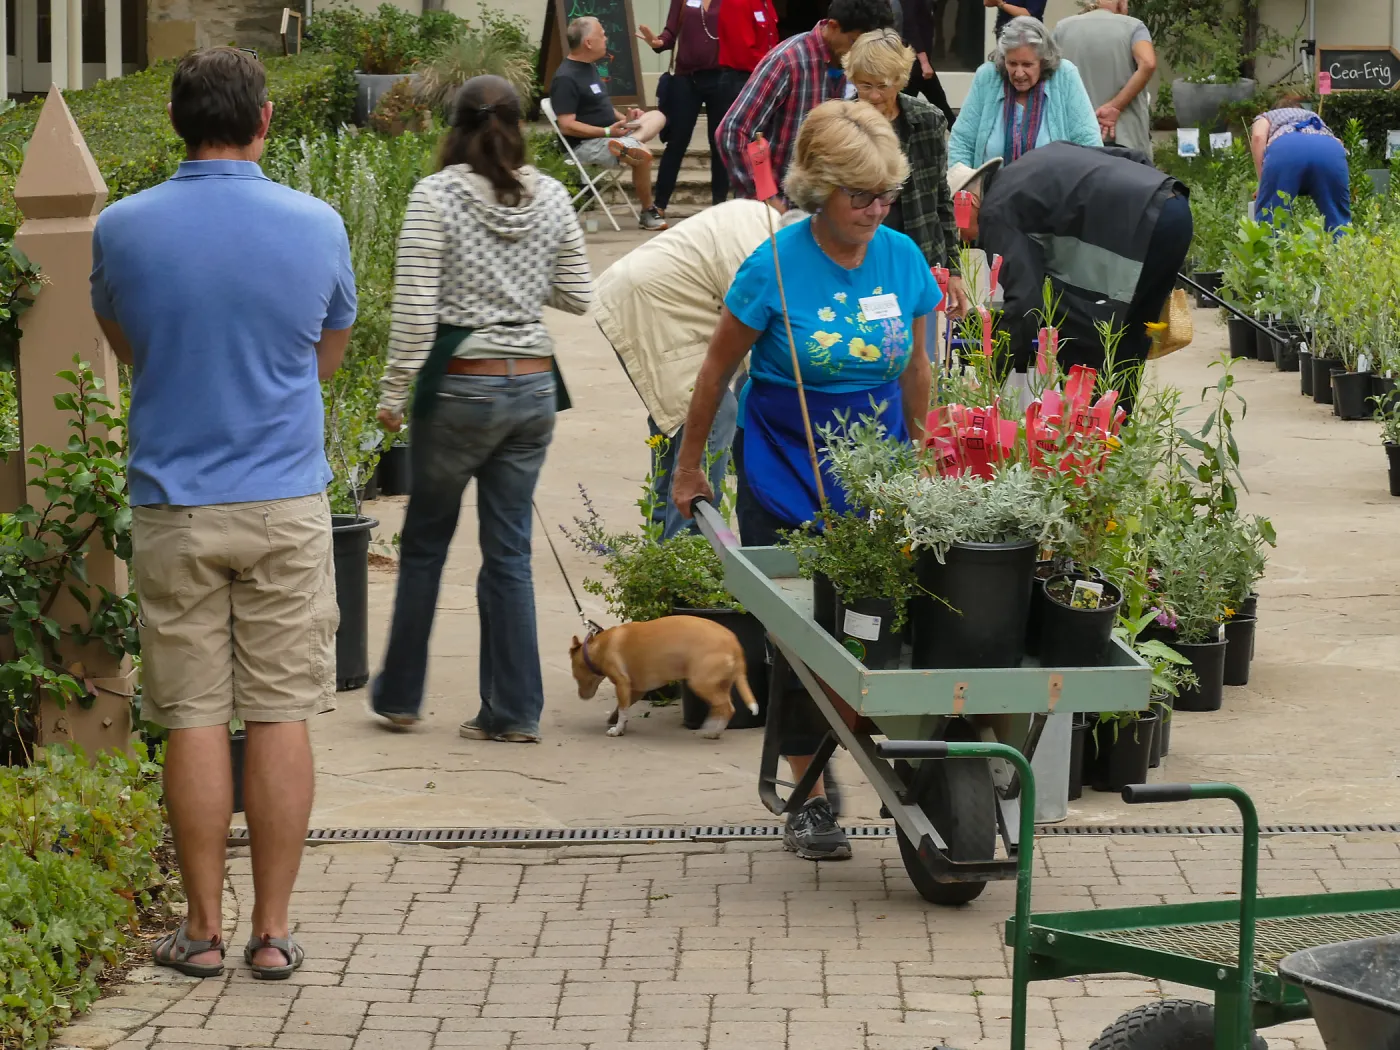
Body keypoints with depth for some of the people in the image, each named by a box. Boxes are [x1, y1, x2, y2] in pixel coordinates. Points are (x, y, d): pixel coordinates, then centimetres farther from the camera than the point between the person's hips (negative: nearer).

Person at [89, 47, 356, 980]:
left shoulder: (123, 228, -5)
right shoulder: (316, 226, -5)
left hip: (175, 506, 0)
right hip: (287, 502, 0)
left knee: (194, 720, 5)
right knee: (281, 715, 4)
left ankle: (204, 930, 10)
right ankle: (273, 931, 7)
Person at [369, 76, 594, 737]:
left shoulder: (436, 197, -10)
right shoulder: (550, 198, 2)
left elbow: (414, 309, -13)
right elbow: (577, 298, 10)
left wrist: (393, 393, -6)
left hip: (461, 386, -3)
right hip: (534, 386, 4)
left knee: (425, 542, 13)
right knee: (509, 551, 9)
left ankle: (400, 695, 23)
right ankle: (514, 712, 10)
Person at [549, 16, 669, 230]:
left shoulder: (590, 67, 13)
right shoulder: (566, 78, -18)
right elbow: (567, 126, -22)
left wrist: (624, 118, 5)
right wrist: (607, 132, -24)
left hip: (609, 132, 10)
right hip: (586, 143, -10)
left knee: (657, 116, 1)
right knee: (643, 153, -29)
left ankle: (629, 145, -30)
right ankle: (648, 212, -13)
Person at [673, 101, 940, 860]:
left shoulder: (903, 258, -2)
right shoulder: (775, 267, -13)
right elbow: (718, 370, -1)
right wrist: (689, 467, 6)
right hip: (784, 469, -3)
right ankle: (809, 796, 9)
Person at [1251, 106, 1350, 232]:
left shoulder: (1265, 119, 36)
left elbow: (1258, 137, 10)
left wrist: (1263, 185, 11)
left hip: (1285, 149, -3)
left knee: (1268, 220, 3)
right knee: (1338, 222, 13)